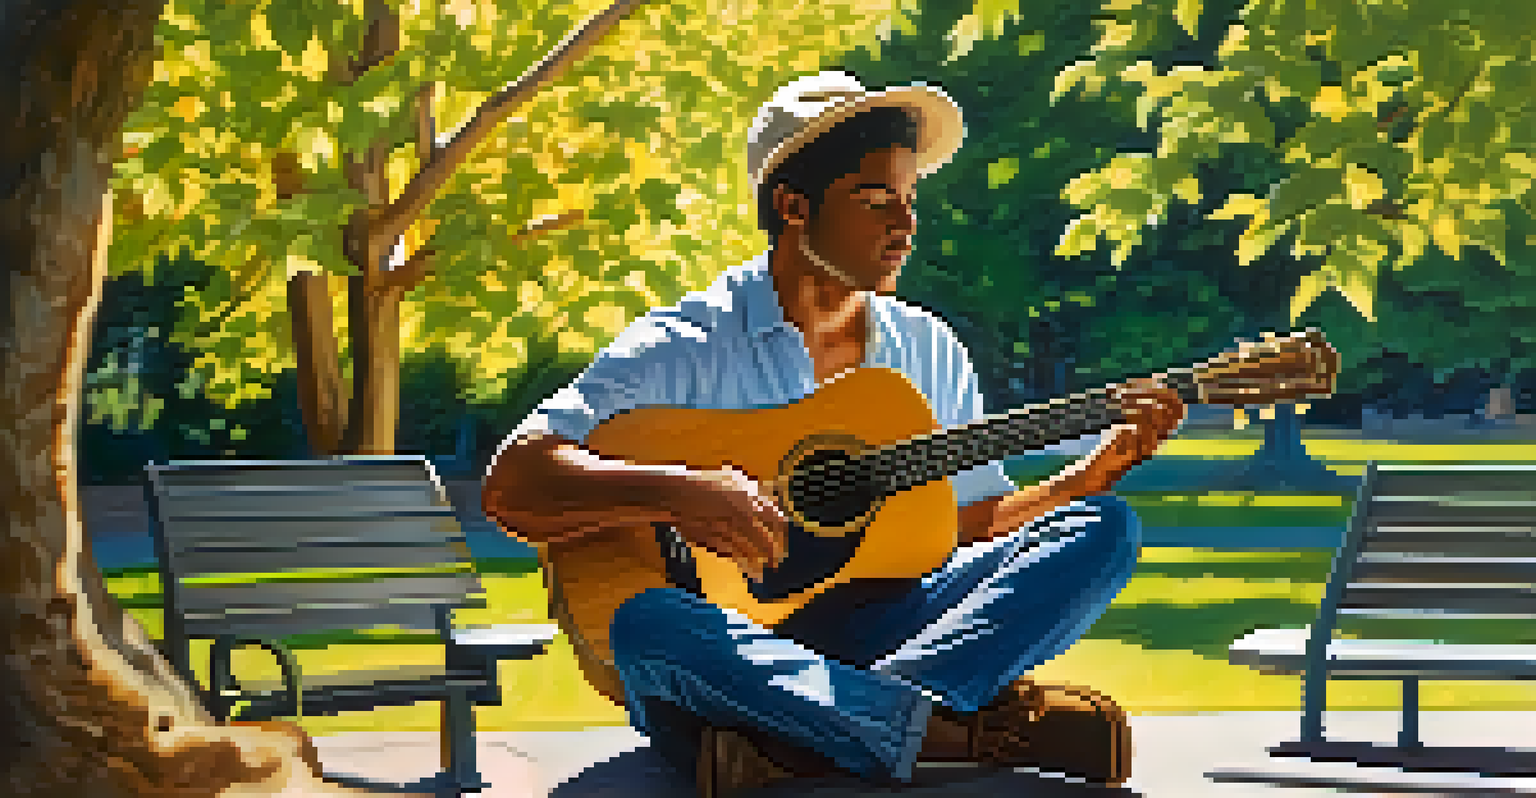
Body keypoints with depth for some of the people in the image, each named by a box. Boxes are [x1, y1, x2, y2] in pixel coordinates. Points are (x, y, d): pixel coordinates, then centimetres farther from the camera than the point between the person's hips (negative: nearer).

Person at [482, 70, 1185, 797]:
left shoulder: (930, 353, 16)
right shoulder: (682, 350, -3)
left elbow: (979, 522, 19)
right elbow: (511, 486, -12)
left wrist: (1109, 462, 4)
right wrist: (679, 493, -27)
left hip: (879, 629, 6)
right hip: (730, 640, -5)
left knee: (1105, 528, -11)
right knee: (646, 622, -38)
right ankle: (975, 726, -35)